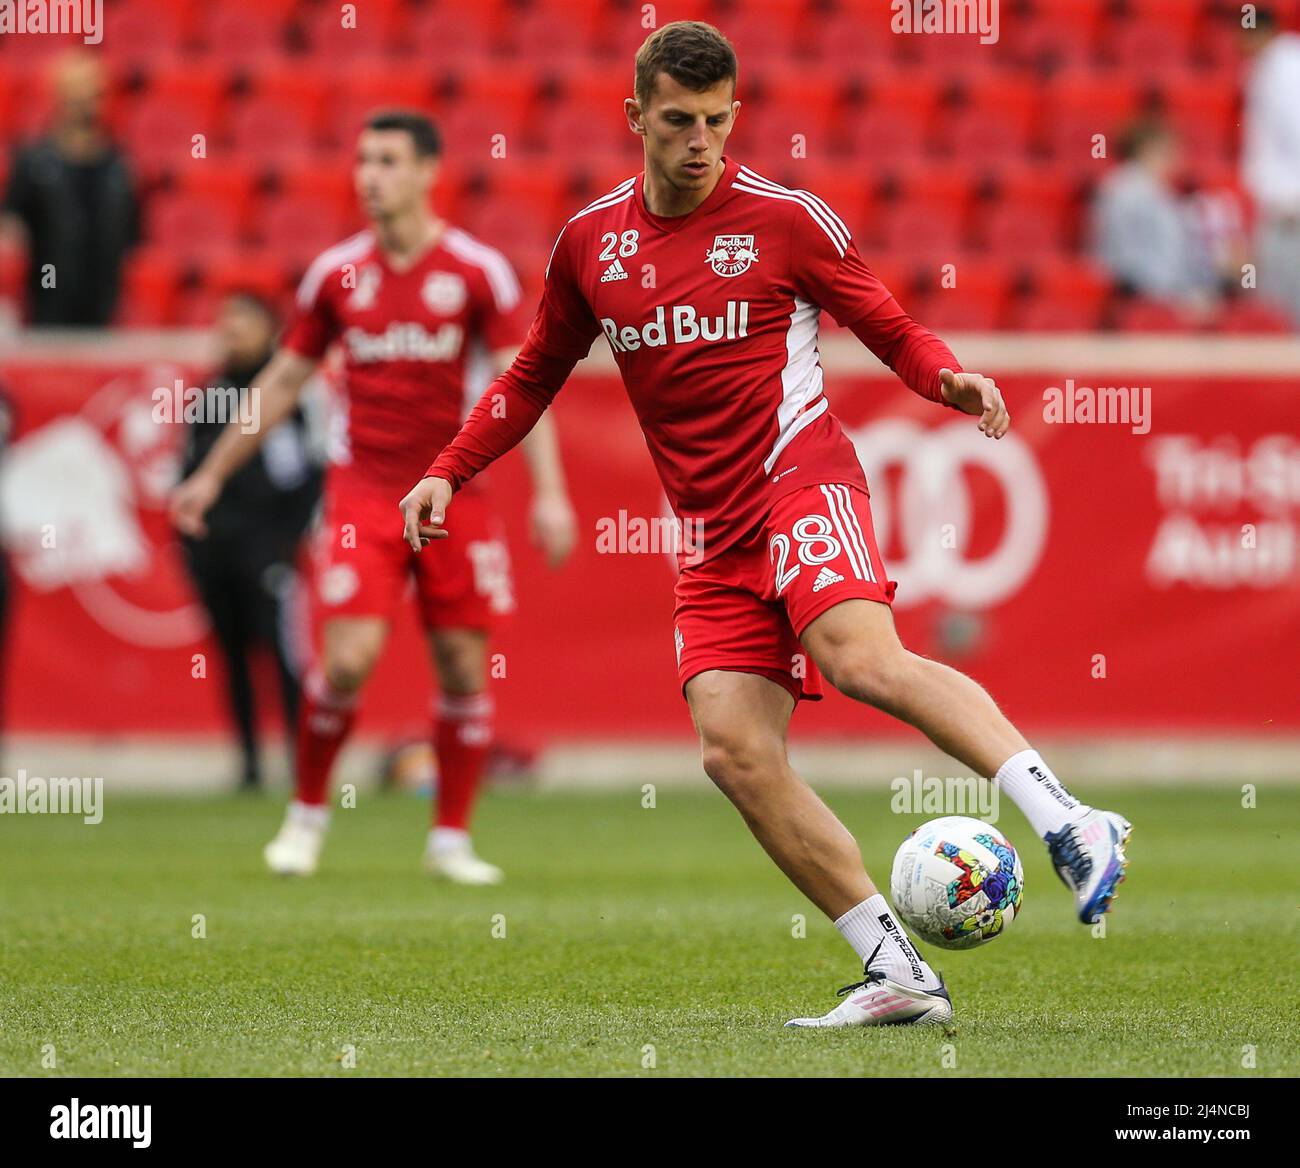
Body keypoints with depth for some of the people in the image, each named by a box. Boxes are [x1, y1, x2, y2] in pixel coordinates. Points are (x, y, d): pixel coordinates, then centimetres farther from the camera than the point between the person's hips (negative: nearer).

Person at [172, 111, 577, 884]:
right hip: (364, 493, 0)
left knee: (465, 668, 0)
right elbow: (283, 381, 13)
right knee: (348, 661, -11)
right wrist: (211, 476, 15)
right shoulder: (337, 274, 4)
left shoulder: (479, 270, -3)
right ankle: (308, 813, 10)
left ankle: (453, 839, 13)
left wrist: (549, 492, -14)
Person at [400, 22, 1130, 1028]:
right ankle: (898, 976, -9)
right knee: (734, 750, -11)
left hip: (801, 478, -5)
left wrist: (949, 379, -16)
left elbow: (891, 329, 5)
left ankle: (1069, 822, -38)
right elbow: (535, 376, 25)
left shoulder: (789, 220, 0)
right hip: (714, 535, 5)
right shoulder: (590, 242, 12)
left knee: (862, 657, -33)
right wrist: (450, 472, 17)